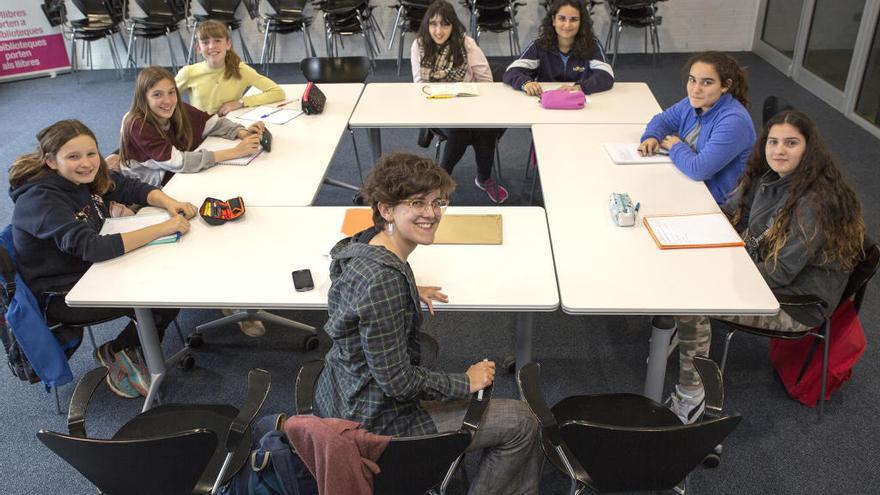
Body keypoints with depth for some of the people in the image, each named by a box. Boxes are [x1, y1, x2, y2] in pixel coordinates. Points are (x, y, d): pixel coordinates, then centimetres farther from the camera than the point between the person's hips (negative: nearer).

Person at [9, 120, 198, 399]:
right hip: (60, 296, -8)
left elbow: (133, 188, 5)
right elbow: (90, 246, -39)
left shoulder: (89, 176, -5)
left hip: (92, 271, 8)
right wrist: (162, 228, -39)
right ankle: (114, 353, 9)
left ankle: (130, 350, 11)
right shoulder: (40, 200, -27)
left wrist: (168, 203, -17)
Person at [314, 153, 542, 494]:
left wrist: (409, 292, 9)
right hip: (375, 422, -9)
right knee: (520, 422, -1)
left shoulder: (364, 244, -3)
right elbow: (398, 382, -26)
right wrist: (466, 382, -13)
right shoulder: (384, 280, -31)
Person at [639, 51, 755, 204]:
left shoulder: (733, 121, -27)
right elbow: (662, 119, 17)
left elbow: (698, 169, -32)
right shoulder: (694, 104, 0)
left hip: (716, 201, -7)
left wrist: (675, 146, -13)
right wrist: (652, 137, -6)